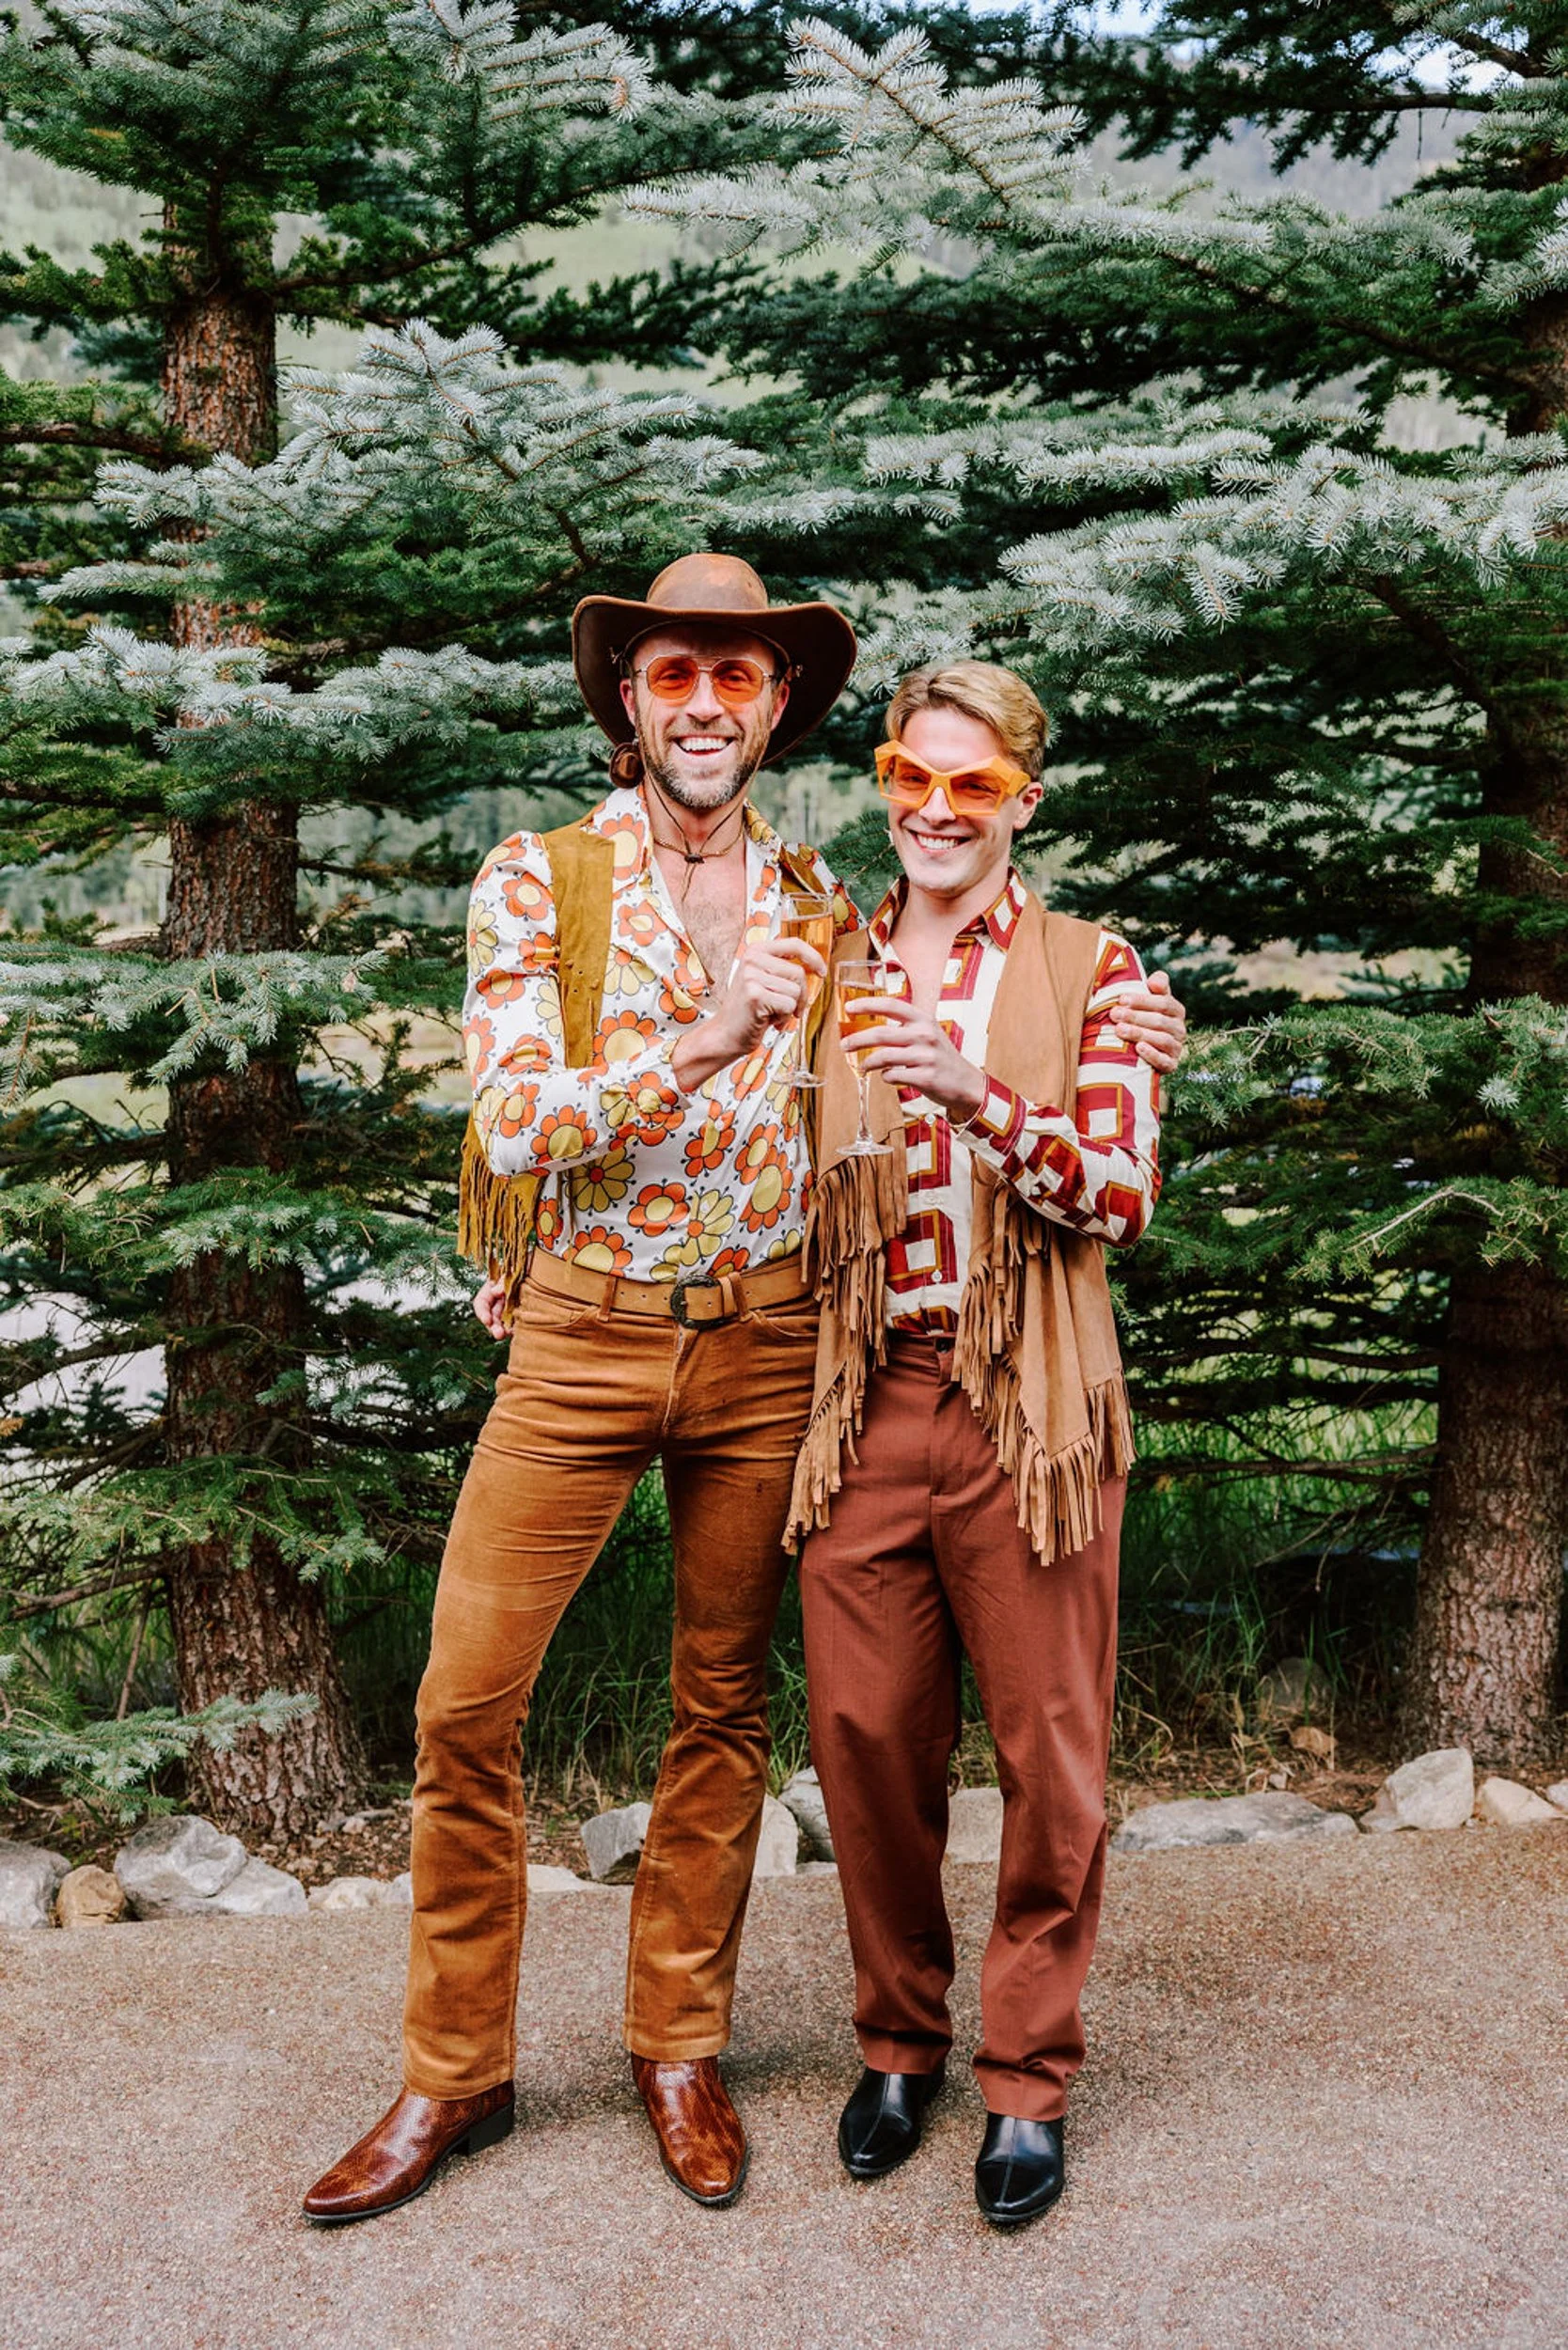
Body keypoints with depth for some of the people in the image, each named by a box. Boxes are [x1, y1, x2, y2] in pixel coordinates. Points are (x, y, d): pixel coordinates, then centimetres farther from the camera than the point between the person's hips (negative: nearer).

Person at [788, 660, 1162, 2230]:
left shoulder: (1088, 972, 3)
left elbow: (1121, 1197, -8)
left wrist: (975, 1097, -23)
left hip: (1026, 1411, -2)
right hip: (863, 1406, 3)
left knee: (1047, 1753, 3)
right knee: (866, 1740, 6)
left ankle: (1026, 2077, 20)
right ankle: (899, 2040, 28)